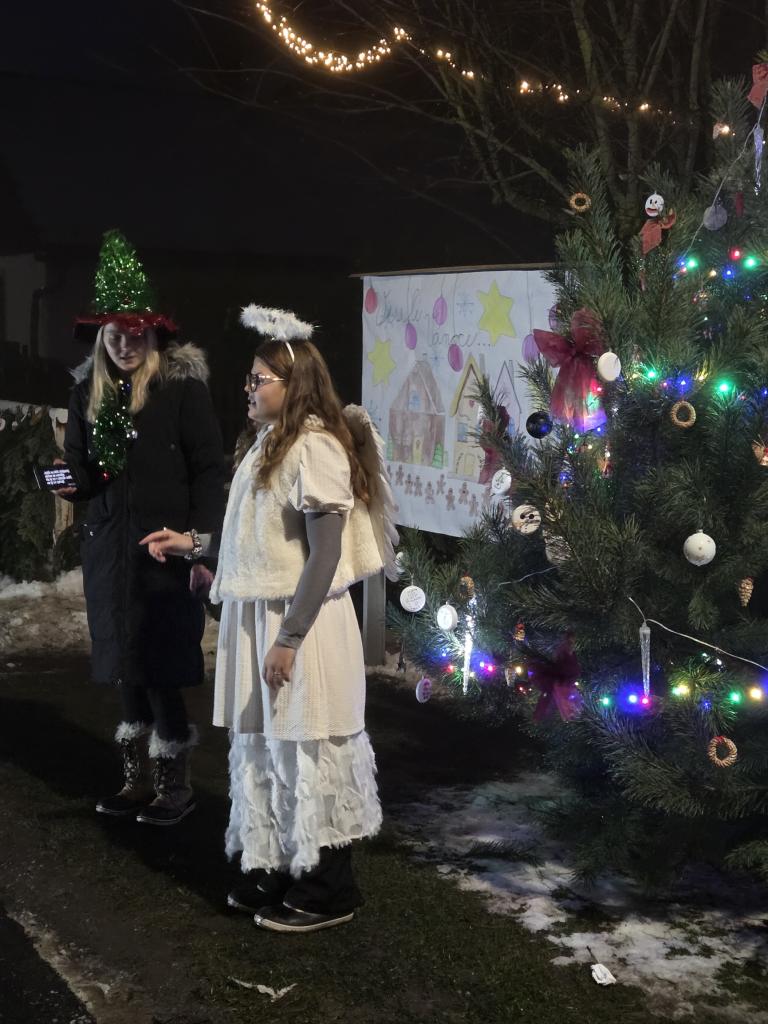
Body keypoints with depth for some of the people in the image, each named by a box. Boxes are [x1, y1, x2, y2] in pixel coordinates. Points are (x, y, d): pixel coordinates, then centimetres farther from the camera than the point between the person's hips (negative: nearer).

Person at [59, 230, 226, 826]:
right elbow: (80, 468, 13)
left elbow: (210, 469, -8)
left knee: (163, 671, -3)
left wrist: (200, 542, -13)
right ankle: (137, 780, 23)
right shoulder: (89, 391, 8)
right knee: (124, 669, 10)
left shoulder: (183, 386, -7)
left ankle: (175, 786, 12)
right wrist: (71, 483, -11)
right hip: (109, 548, 5)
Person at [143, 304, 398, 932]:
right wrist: (190, 545, 17)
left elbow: (325, 554, -20)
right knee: (265, 750, 14)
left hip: (301, 623, -9)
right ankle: (278, 874, 29)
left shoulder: (315, 448, -16)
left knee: (305, 751, 2)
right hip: (258, 618, 9)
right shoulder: (273, 444, 12)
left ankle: (325, 893, 16)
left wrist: (289, 638, -21)